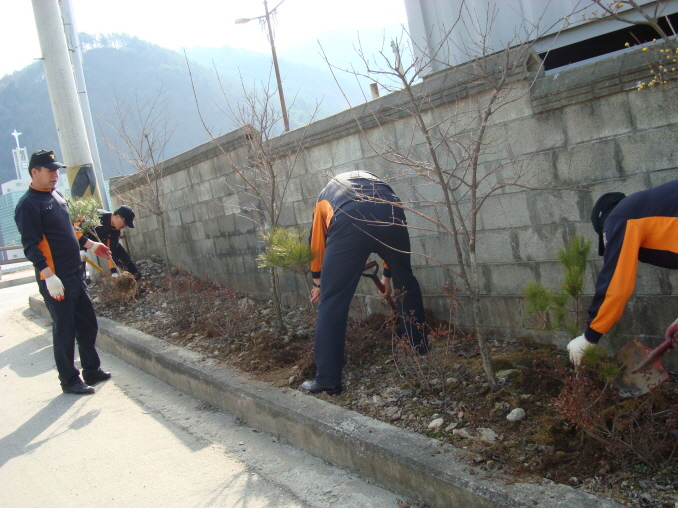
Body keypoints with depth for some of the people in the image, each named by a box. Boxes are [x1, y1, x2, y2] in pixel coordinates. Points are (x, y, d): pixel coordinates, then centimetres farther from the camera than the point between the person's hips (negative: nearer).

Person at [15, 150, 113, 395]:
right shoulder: (28, 204, -14)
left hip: (74, 275, 9)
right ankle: (69, 380, 14)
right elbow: (31, 246, -20)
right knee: (65, 329, 1)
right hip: (55, 278, -9)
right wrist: (49, 276, -27)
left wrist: (91, 245, 26)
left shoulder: (57, 195, 13)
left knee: (88, 323, 14)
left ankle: (92, 371, 27)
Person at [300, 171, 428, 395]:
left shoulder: (326, 194, 38)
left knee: (332, 301, 6)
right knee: (407, 286, 24)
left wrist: (317, 283, 50)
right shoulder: (373, 179, 43)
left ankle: (327, 380, 9)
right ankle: (421, 354, 37)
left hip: (349, 220, -2)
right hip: (390, 214, 3)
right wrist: (387, 275, 56)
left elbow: (317, 244, 37)